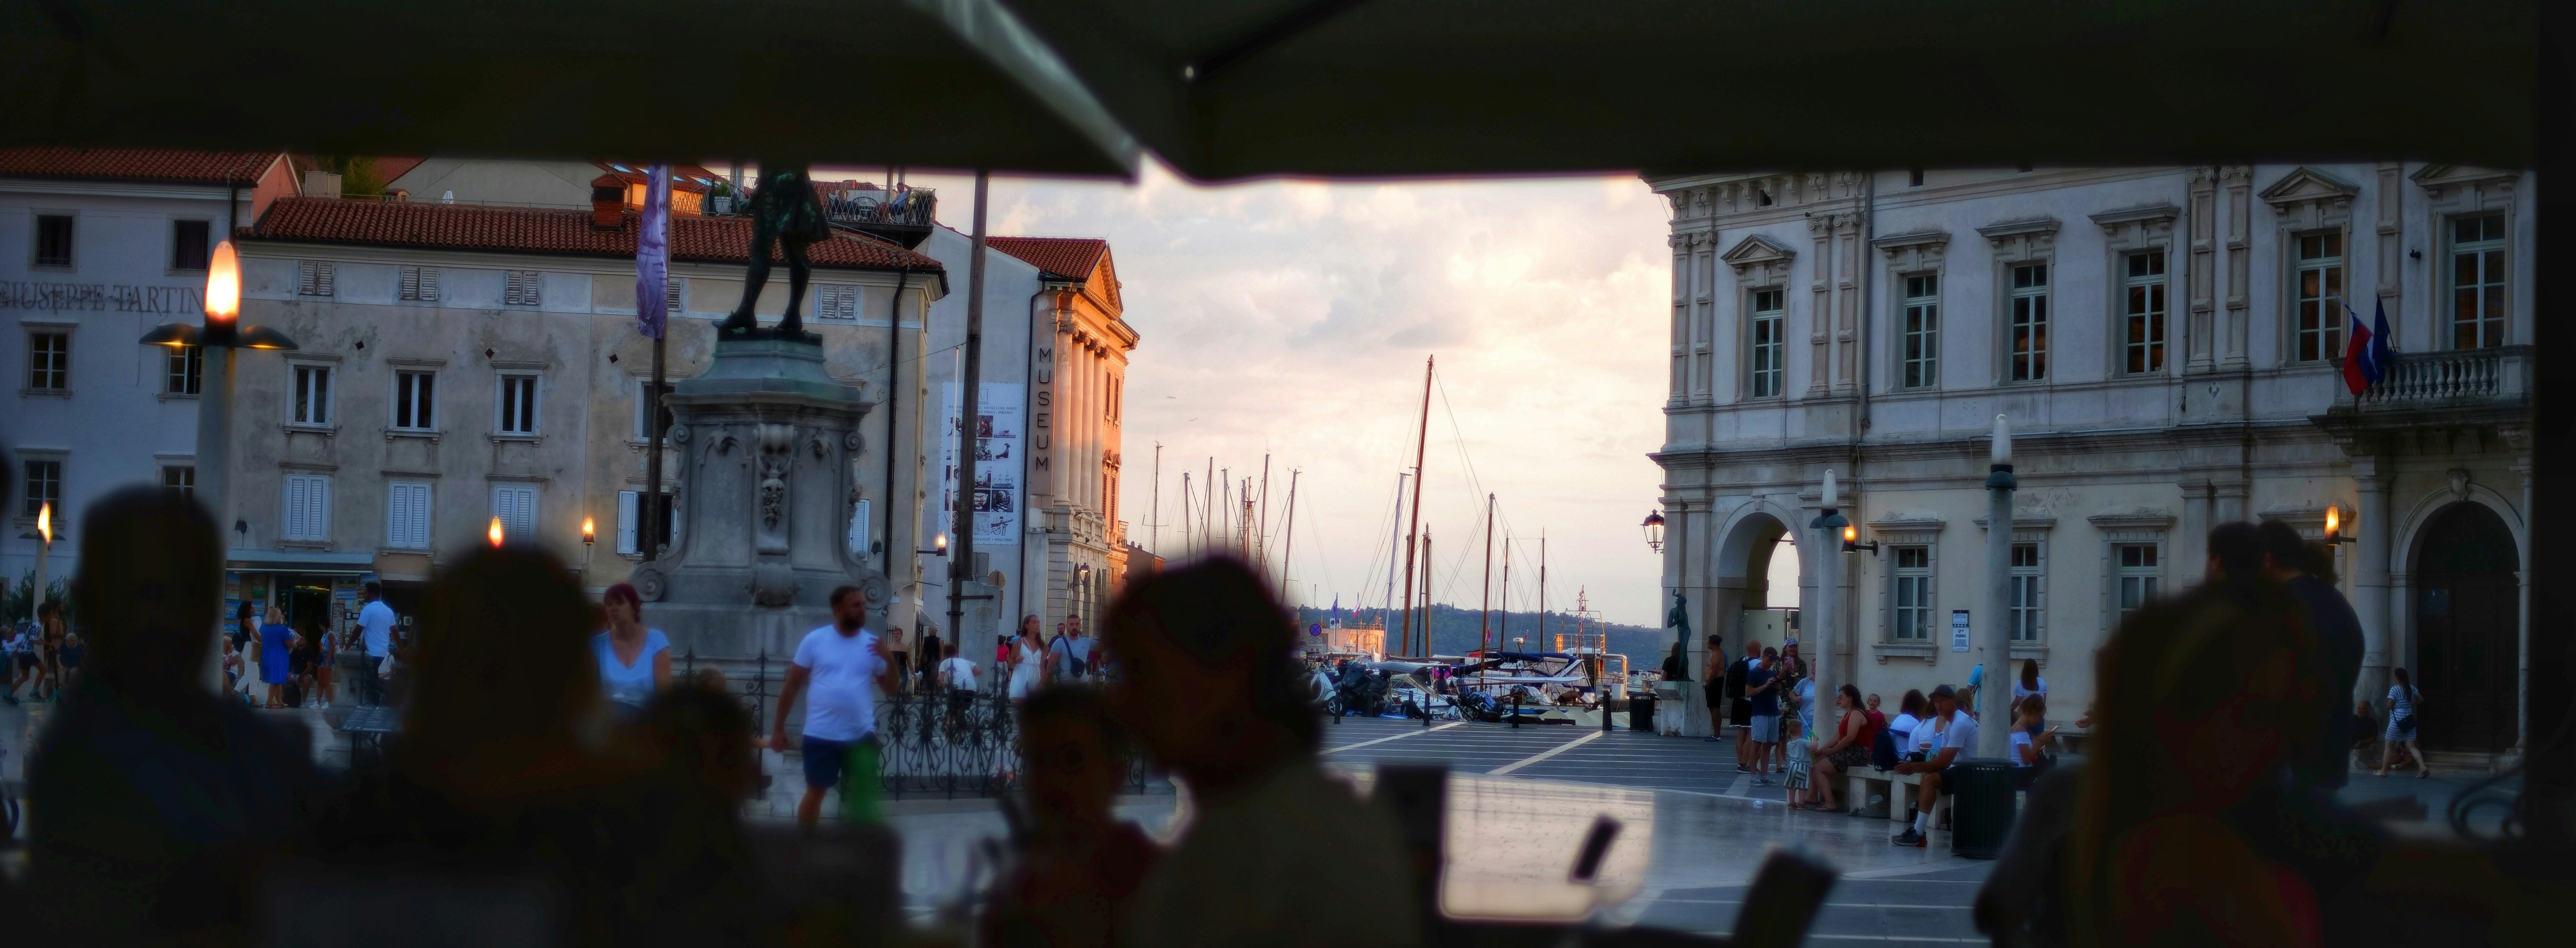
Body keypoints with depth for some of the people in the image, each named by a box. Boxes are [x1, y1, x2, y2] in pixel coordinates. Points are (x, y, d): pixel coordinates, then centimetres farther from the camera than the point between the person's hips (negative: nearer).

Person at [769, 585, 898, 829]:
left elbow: (890, 688, 7)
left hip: (861, 736, 2)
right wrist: (778, 728, 2)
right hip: (821, 734, -2)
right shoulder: (815, 640, -2)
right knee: (815, 793, 10)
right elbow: (792, 686, 2)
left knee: (863, 802, 3)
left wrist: (889, 659, -12)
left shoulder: (872, 644, 4)